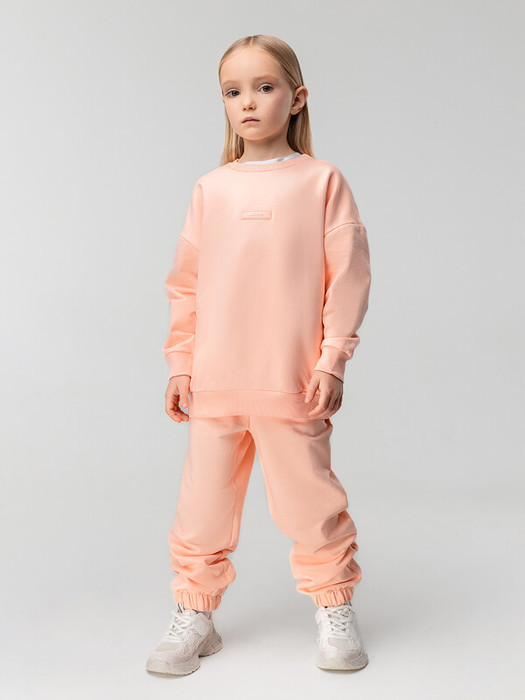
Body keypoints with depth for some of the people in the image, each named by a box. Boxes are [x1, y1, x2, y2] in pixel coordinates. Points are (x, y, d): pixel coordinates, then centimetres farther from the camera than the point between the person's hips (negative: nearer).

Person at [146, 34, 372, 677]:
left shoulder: (321, 181, 1)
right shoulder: (210, 190, 9)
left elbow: (348, 276, -1)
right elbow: (185, 282, 12)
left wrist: (332, 360, -7)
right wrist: (180, 363, 7)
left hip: (291, 384, -3)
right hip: (214, 383, 3)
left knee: (310, 500, 6)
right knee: (202, 503, 8)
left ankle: (334, 608, 27)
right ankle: (194, 613, 26)